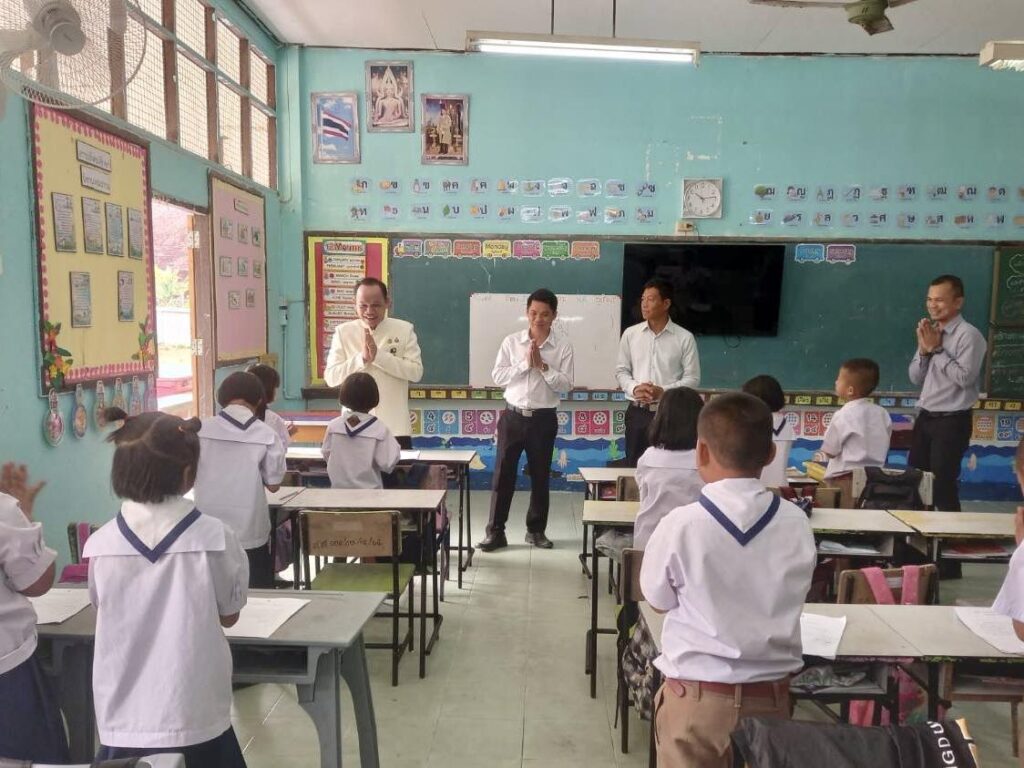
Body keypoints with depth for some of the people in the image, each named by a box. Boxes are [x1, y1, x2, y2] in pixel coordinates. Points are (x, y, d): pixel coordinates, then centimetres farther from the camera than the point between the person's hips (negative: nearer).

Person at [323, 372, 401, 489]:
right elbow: (387, 464, -15)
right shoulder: (379, 429, -17)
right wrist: (393, 444, 0)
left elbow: (326, 455, 6)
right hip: (369, 490, -3)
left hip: (339, 488, 3)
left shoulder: (333, 425, -7)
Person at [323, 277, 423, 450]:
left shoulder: (404, 329, 1)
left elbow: (416, 372, -8)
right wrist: (361, 358, -16)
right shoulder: (343, 331, 3)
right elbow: (330, 377, -2)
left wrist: (378, 355, -16)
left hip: (395, 427, -1)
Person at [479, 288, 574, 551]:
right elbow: (497, 376, -4)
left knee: (540, 476, 10)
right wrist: (525, 364, -13)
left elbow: (566, 384, -7)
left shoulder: (563, 346, -2)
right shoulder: (511, 341, 1)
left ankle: (536, 530, 24)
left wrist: (543, 365, -16)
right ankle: (495, 531, 10)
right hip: (513, 416, 0)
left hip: (544, 419, 0)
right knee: (503, 474, 1)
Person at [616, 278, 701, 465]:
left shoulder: (684, 338, -2)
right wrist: (634, 388, -12)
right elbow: (621, 371, 9)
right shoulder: (630, 334, 4)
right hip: (638, 412, 2)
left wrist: (663, 391, -16)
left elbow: (693, 378, -2)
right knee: (634, 467, 7)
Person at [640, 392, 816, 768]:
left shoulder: (680, 524, -18)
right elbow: (787, 597, 7)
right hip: (770, 697, 3)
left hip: (697, 698, -3)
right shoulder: (796, 523, -9)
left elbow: (658, 599, -2)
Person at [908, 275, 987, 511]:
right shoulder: (931, 332, 10)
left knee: (942, 486, 0)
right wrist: (924, 349, -6)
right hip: (925, 417, 7)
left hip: (952, 421, -7)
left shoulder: (969, 335, -12)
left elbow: (964, 378, -22)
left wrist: (937, 349, -15)